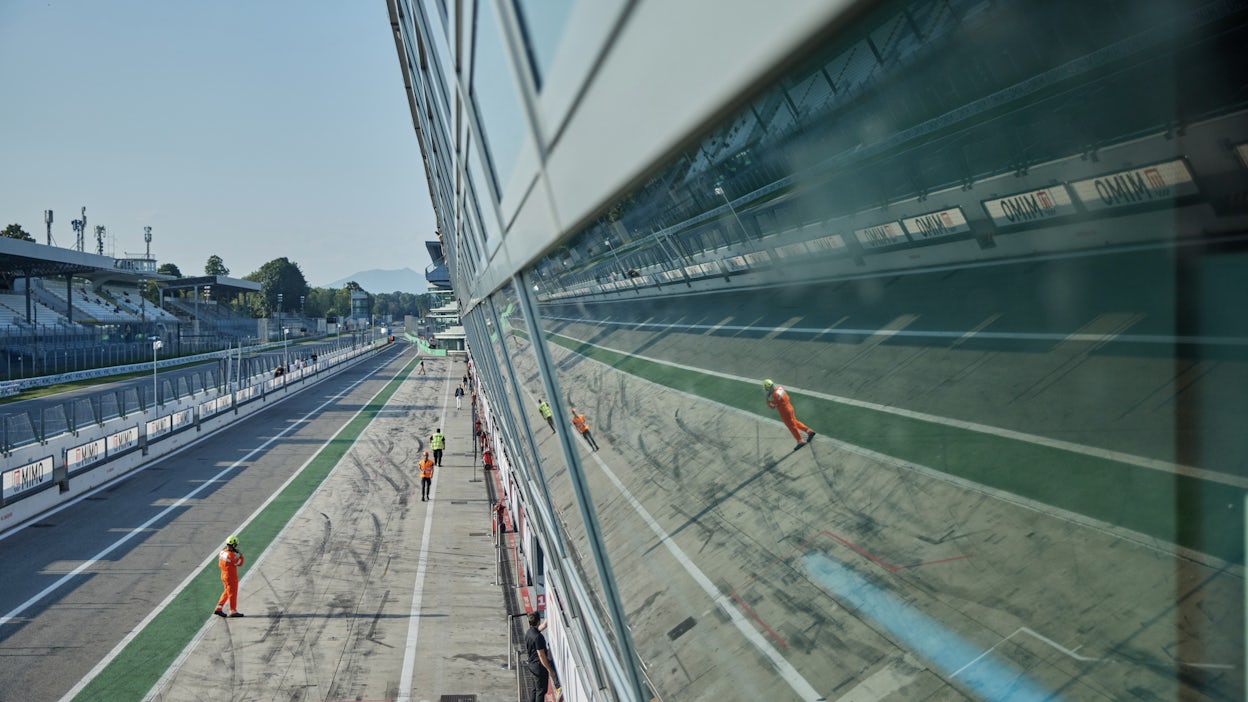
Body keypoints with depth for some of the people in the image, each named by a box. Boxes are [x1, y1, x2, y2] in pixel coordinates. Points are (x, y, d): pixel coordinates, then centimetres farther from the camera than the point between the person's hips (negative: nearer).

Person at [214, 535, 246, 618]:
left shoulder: (222, 552, 1)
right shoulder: (231, 555, -25)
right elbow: (239, 563, -19)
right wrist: (241, 555, -5)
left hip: (224, 576, 8)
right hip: (231, 577, -8)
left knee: (227, 592, 20)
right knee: (232, 593, 4)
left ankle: (219, 608, 20)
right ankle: (233, 611, 13)